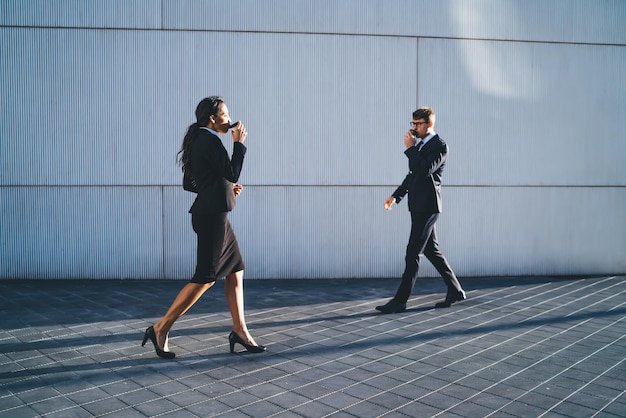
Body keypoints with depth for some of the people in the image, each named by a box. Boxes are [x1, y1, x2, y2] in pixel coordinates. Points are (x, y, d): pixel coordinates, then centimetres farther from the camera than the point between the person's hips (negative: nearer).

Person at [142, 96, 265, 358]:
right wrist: (239, 143, -7)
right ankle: (160, 329, 0)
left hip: (213, 215, 10)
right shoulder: (210, 141, -14)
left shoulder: (201, 141, 16)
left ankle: (240, 331, 16)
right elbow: (232, 172, -17)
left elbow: (190, 184, 18)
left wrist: (228, 188, 14)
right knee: (205, 278, -6)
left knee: (235, 272, 11)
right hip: (212, 216, -10)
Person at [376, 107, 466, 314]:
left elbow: (425, 170, -24)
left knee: (413, 253, -8)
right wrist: (396, 195, 19)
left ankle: (400, 300, -4)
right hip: (418, 205, 9)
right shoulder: (419, 145, 16)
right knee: (431, 250, 15)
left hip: (427, 206, -9)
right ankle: (455, 290, 26)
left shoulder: (440, 146, -10)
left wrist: (410, 148, -16)